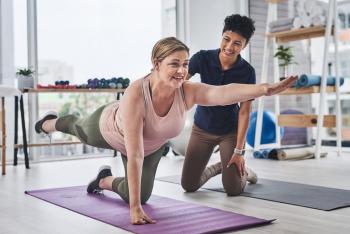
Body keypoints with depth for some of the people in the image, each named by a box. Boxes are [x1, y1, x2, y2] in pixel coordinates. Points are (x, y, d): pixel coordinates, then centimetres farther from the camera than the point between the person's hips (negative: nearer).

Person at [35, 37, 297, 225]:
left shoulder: (189, 92, -39)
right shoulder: (136, 94, -48)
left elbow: (225, 92, -60)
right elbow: (134, 155, -49)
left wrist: (265, 89, -78)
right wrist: (134, 209, -48)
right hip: (108, 128, -3)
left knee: (141, 194, 11)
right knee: (78, 128, 32)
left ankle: (105, 180, 43)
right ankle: (50, 123, 68)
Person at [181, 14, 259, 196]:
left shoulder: (247, 72, -19)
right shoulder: (202, 58, -18)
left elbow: (244, 112, -15)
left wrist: (239, 151, -16)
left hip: (230, 131, -2)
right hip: (202, 128, 2)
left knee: (233, 190, -9)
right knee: (188, 185, 2)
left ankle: (243, 171, 28)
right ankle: (218, 167, 32)